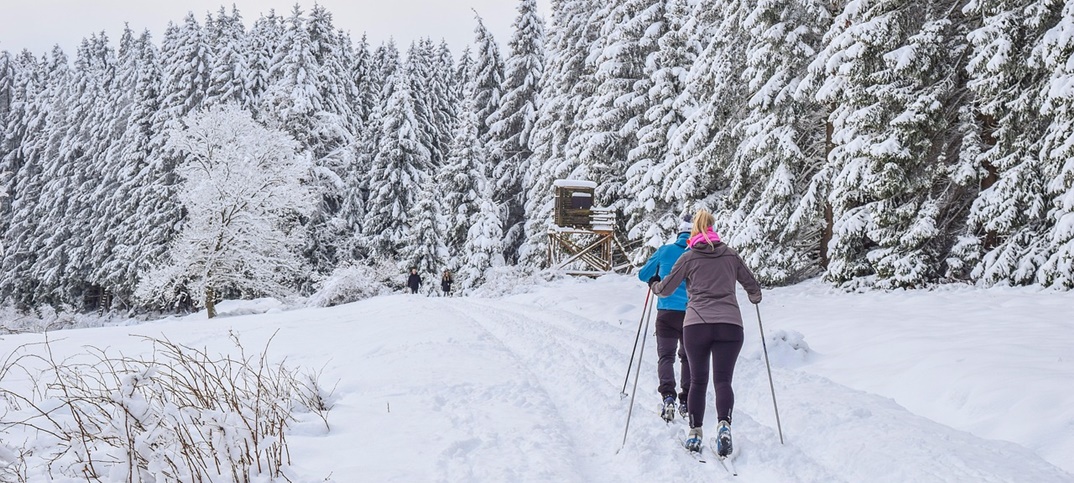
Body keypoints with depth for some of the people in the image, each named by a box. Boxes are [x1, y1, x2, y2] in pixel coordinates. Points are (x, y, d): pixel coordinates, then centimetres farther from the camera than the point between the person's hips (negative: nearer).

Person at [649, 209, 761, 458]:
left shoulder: (689, 257, 7)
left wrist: (653, 285, 35)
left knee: (698, 381, 11)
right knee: (723, 380, 0)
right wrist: (755, 297, 43)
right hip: (730, 325, 1)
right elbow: (752, 286, 19)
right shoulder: (731, 255, 12)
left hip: (696, 324, -1)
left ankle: (695, 433, 9)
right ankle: (724, 424, -23)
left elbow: (665, 289, 12)